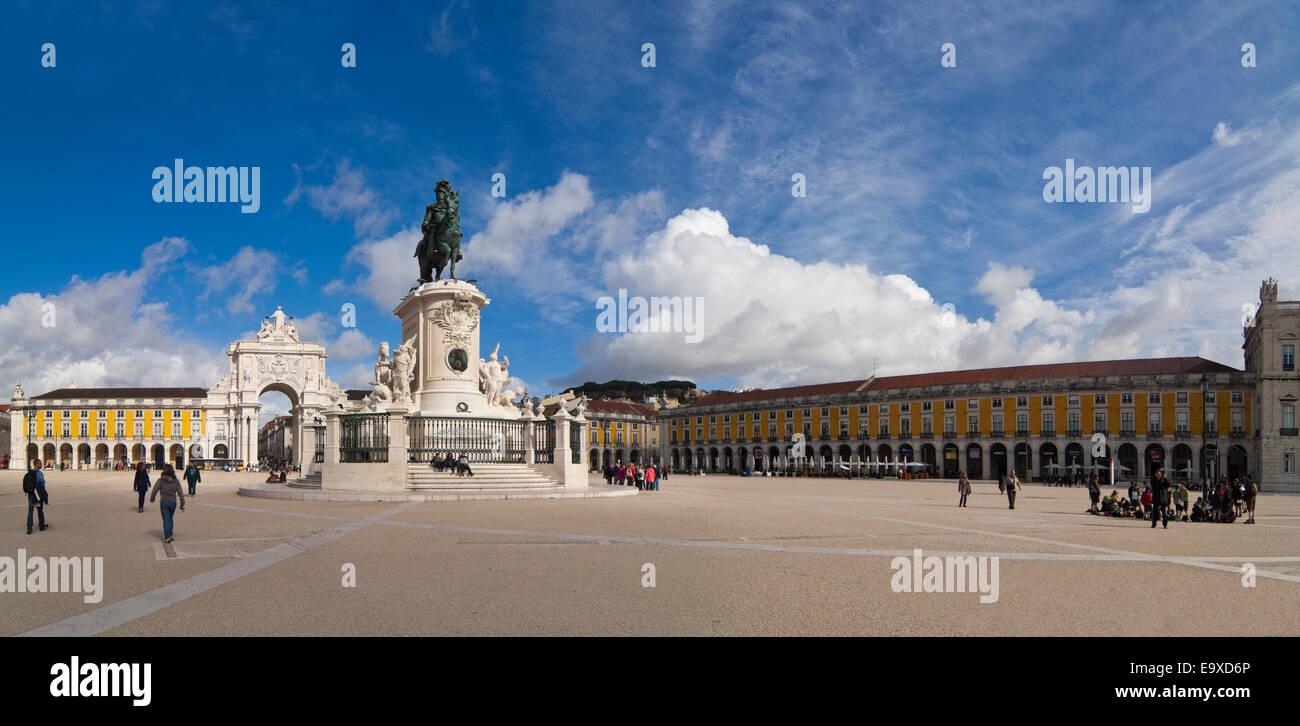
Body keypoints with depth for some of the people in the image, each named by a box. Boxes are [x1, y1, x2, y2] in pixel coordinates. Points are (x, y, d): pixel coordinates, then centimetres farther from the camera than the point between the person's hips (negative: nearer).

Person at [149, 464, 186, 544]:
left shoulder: (161, 480, -10)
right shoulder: (176, 481, -2)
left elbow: (155, 490, -4)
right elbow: (180, 493, -3)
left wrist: (152, 498, 15)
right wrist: (182, 504, 1)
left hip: (164, 502, -3)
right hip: (173, 502, 3)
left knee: (166, 520, 1)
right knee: (170, 518, 20)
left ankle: (168, 536, -7)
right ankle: (170, 534, 24)